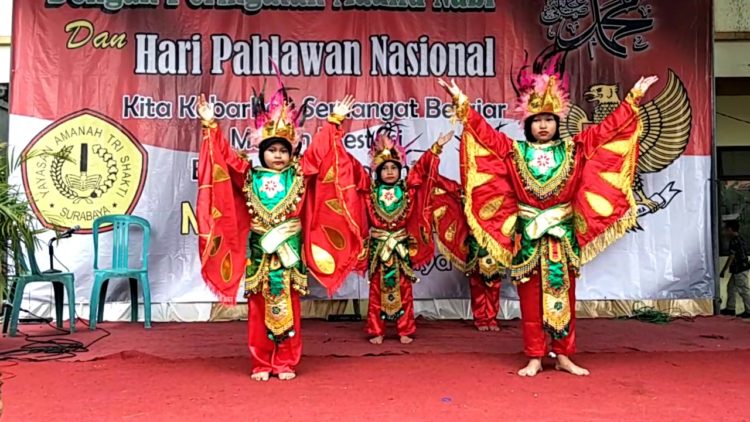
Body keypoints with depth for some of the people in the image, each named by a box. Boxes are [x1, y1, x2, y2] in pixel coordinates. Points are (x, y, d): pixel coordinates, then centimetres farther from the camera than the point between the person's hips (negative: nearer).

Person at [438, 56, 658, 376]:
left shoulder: (573, 149, 6)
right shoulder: (514, 151, 2)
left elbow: (608, 128, 7)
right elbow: (484, 131, -2)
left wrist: (634, 96, 5)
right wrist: (461, 102, -8)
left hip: (562, 235, 2)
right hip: (528, 235, -1)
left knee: (563, 295, 7)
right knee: (531, 298, 3)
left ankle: (563, 356, 17)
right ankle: (534, 358, 11)